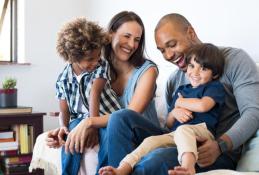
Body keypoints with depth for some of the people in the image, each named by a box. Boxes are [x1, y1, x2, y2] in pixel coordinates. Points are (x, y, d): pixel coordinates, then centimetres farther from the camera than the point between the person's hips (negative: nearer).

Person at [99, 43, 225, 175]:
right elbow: (169, 124, 27)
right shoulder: (181, 90, 27)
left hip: (201, 130, -5)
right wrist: (174, 112, 2)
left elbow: (203, 105, -13)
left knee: (183, 130, -38)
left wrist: (180, 102, 6)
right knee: (151, 141, -22)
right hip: (175, 134, 5)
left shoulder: (215, 87, 11)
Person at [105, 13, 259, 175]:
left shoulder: (234, 59, 0)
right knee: (122, 117, -10)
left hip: (221, 154, -6)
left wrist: (220, 145, -27)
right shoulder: (174, 80, 17)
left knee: (158, 159, -36)